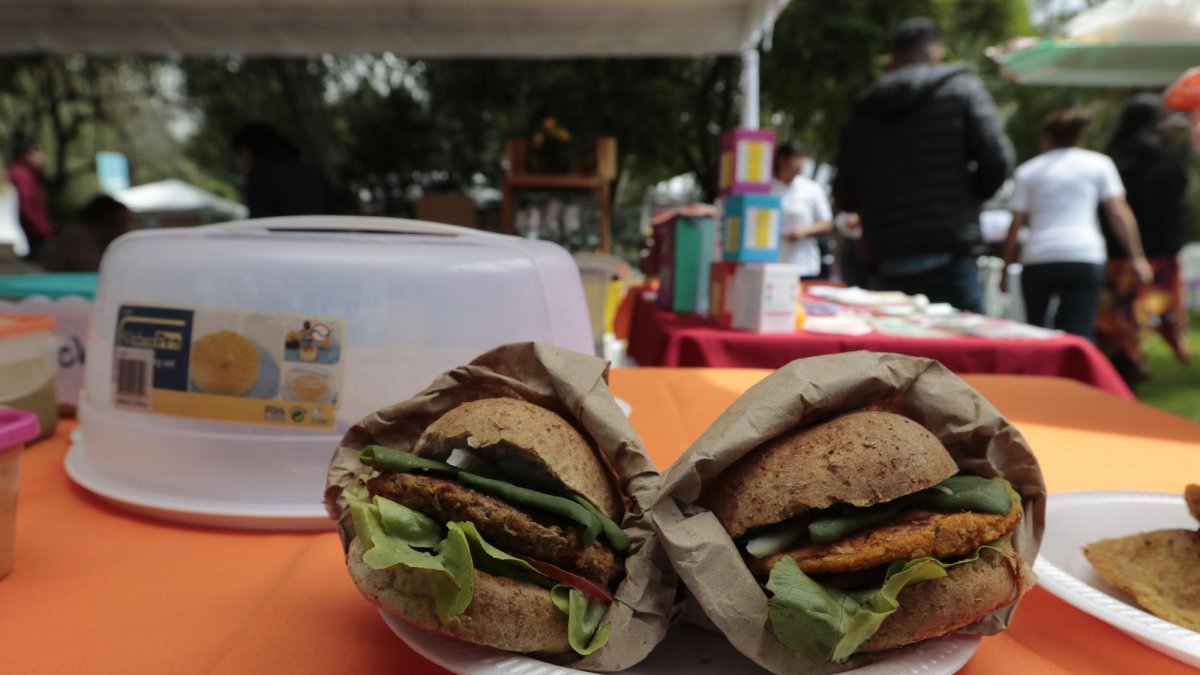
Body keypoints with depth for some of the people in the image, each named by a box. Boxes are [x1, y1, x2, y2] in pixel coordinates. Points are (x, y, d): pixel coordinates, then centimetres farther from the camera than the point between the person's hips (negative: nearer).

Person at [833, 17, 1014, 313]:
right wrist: (969, 196, 13)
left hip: (887, 269, 3)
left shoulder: (862, 112, 11)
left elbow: (844, 198, 12)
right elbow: (997, 160, -5)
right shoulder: (961, 88, 3)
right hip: (948, 261, -3)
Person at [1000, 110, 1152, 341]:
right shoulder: (1099, 163, 12)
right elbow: (1119, 213, 3)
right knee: (1079, 335, -3)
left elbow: (1015, 226, 6)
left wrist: (1005, 270, 10)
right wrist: (1138, 257, 6)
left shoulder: (1026, 170, 12)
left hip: (1037, 260, 1)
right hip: (1085, 258, -1)